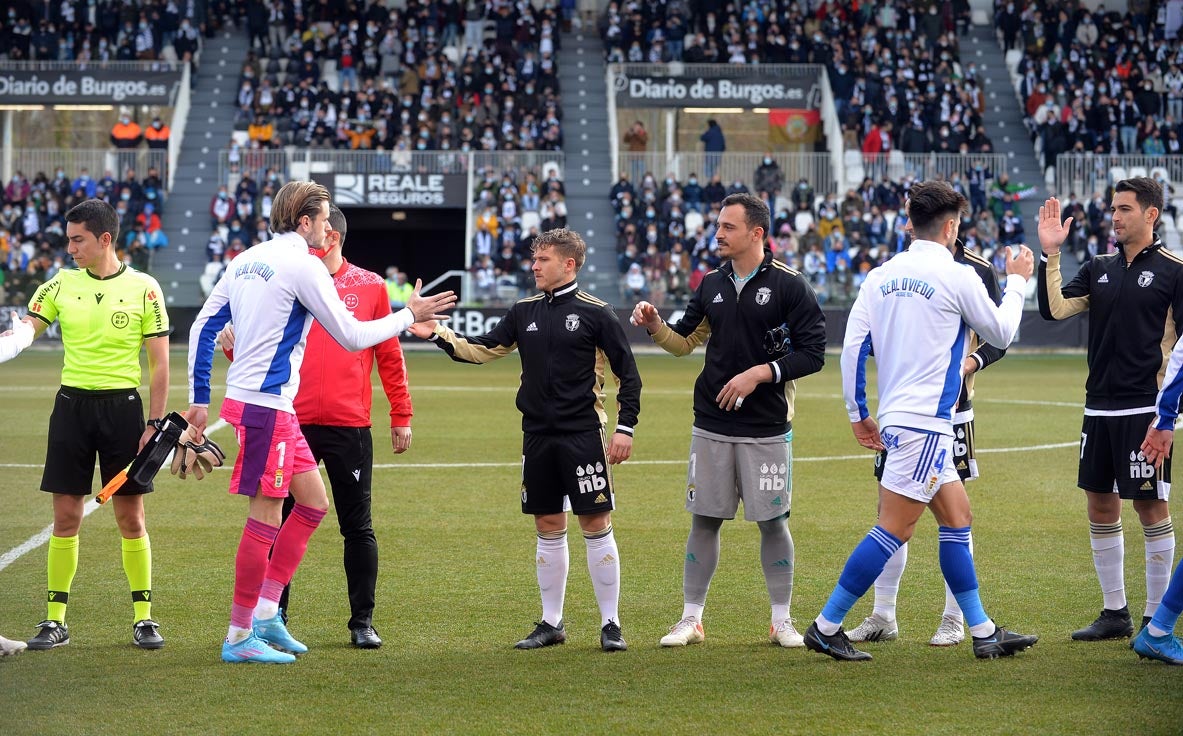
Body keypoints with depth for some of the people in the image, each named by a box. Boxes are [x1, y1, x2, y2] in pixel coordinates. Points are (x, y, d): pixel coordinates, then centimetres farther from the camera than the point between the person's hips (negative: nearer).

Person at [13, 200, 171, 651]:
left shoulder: (144, 289, -2)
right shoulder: (60, 285, 4)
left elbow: (159, 363, 0)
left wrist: (155, 424, -4)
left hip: (123, 406, -2)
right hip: (72, 405, 2)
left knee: (131, 518, 1)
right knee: (65, 517, 2)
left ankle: (143, 618, 12)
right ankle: (55, 620, 9)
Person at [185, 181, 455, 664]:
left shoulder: (246, 261, 13)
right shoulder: (304, 265, -12)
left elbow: (203, 328, 14)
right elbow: (351, 336, -8)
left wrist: (199, 399, 18)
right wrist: (409, 316, 5)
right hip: (267, 405, -9)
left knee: (313, 501, 14)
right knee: (266, 516, -4)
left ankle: (265, 612, 14)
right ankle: (239, 637, 1)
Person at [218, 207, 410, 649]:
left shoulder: (370, 287, 4)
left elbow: (389, 355, 6)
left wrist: (401, 416, 4)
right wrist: (233, 343, -15)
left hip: (349, 425, -1)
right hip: (293, 423, 1)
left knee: (357, 527, 4)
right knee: (282, 522, 5)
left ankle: (363, 621, 13)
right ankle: (273, 615, 15)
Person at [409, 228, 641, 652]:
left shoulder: (595, 313, -4)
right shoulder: (525, 312, 10)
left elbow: (627, 372, -2)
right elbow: (483, 350, 11)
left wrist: (625, 428, -7)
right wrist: (439, 336, -3)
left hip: (583, 434, -5)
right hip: (537, 435, 5)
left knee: (596, 525, -4)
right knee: (548, 529, 9)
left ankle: (610, 624, 3)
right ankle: (551, 623, 17)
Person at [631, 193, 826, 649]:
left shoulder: (789, 286, -7)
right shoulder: (712, 285, 9)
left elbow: (812, 353, -9)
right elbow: (684, 341, 17)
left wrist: (759, 374, -17)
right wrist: (655, 325, -3)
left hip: (767, 429, -4)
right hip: (711, 426, 4)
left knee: (773, 522, 2)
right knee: (704, 521, 6)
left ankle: (781, 621, 13)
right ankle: (691, 619, 14)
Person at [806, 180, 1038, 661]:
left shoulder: (881, 276, 8)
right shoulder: (957, 278, -9)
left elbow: (852, 347, 5)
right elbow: (1001, 333, 5)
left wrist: (858, 414, 13)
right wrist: (1016, 282, 20)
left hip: (897, 416, 8)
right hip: (925, 421, -8)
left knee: (956, 515, 13)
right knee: (894, 529, -6)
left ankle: (983, 632, 16)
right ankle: (826, 627, -6)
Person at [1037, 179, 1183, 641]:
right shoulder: (1099, 269, 11)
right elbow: (1054, 309, 2)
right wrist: (1050, 256, -9)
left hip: (1145, 408, -6)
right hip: (1099, 407, 6)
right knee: (1100, 508, 10)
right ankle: (1115, 613, 20)